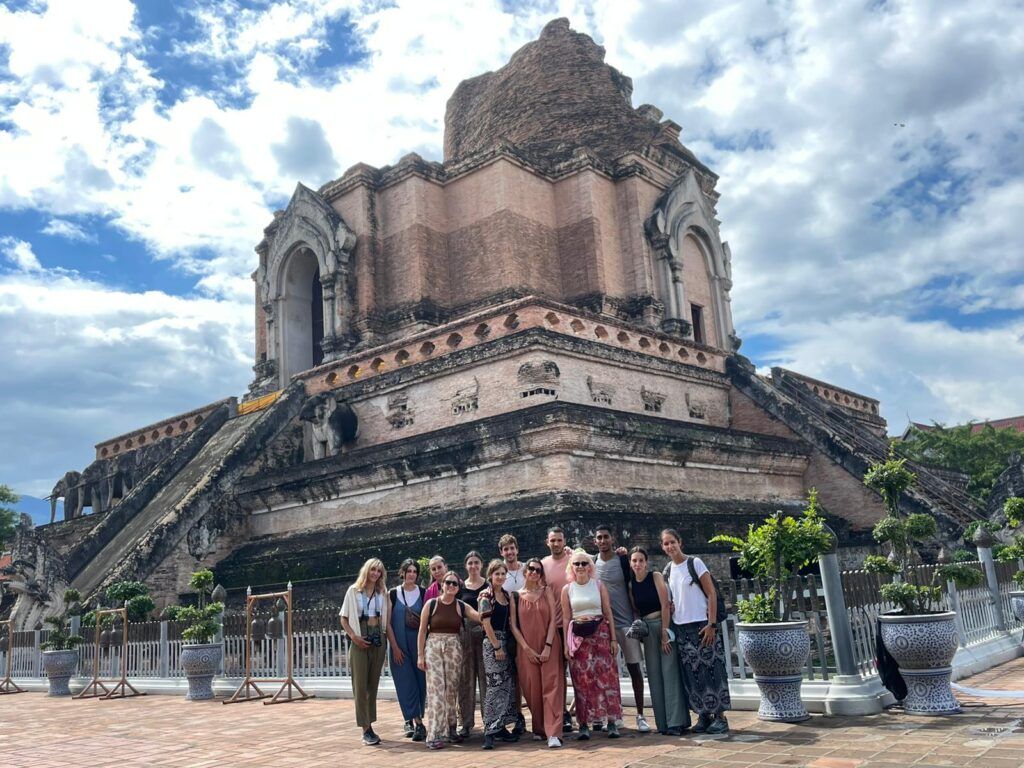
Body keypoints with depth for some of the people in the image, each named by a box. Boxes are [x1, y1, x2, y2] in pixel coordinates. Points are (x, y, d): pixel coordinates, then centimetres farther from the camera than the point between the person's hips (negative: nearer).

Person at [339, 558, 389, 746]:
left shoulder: (382, 593, 8)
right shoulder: (354, 591, 1)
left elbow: (386, 619, 12)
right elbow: (344, 618, 1)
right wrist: (354, 636, -11)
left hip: (378, 640, 3)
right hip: (360, 642, -3)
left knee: (373, 685, 8)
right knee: (360, 685, -5)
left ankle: (370, 725, 15)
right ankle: (365, 729, -3)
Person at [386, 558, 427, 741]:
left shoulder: (423, 593, 2)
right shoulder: (393, 594, 1)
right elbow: (388, 623, 0)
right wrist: (394, 647, -6)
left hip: (419, 644, 1)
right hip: (399, 646, -1)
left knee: (420, 681, 3)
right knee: (406, 683, -2)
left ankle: (410, 720, 16)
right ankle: (418, 723, 3)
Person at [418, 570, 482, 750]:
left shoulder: (461, 606, 4)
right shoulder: (431, 604, -1)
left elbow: (481, 617, -8)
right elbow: (422, 631, 0)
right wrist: (420, 655, -4)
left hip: (454, 649, 3)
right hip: (433, 648, -3)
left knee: (452, 689, 7)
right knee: (436, 690, -9)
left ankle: (450, 729, 22)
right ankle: (434, 735, -7)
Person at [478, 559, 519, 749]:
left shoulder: (506, 595, 12)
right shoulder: (486, 595, -9)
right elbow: (486, 623, -13)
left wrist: (508, 645, 10)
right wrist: (497, 647, -14)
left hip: (506, 641, 8)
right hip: (492, 643, -7)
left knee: (508, 686, 8)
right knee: (495, 686, -10)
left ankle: (501, 727, 16)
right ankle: (489, 731, -7)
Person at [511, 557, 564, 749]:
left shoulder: (546, 592, 5)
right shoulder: (516, 596, 4)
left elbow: (553, 620, -1)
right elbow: (514, 625, 2)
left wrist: (548, 646, -11)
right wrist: (527, 648, -6)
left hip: (549, 646, -1)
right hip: (527, 649, 1)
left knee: (551, 686, -9)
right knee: (532, 689, 2)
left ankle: (553, 733, -13)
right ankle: (538, 729, 20)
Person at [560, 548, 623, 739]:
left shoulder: (599, 585, 5)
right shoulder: (567, 589, 5)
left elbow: (608, 613, 6)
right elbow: (566, 618, 5)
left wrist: (613, 638, 1)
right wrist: (566, 643, 0)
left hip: (600, 634, 0)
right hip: (578, 637, 0)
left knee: (605, 676, -3)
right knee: (582, 680, -1)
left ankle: (611, 721, 3)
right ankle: (584, 724, 3)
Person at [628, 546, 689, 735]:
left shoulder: (656, 576, -6)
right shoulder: (631, 584, 7)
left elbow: (665, 605, -10)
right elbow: (635, 610, 13)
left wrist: (664, 634, -14)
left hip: (664, 625, -5)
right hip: (647, 630, 5)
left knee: (670, 672, -8)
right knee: (654, 674, 3)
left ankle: (676, 722, -6)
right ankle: (663, 723, 8)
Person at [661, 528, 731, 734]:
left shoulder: (695, 563, -5)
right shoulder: (668, 570, 11)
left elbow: (711, 594, -8)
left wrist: (712, 624, -14)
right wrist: (670, 606, 2)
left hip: (701, 626, -5)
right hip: (681, 628, 5)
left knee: (711, 669, -4)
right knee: (691, 674, 4)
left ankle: (720, 717, 2)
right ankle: (703, 715, 13)